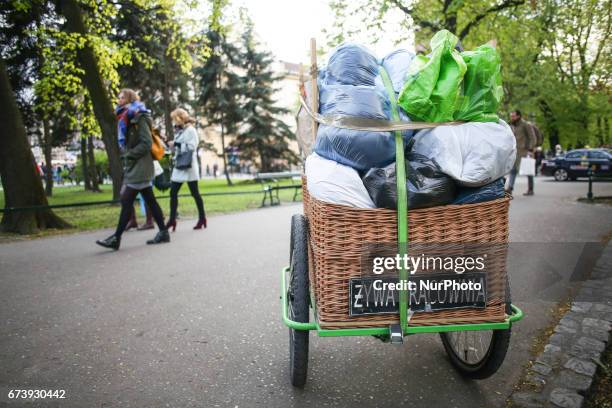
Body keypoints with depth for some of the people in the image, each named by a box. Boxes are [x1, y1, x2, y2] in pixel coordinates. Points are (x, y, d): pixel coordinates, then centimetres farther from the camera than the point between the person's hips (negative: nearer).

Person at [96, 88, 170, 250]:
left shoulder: (139, 118, -10)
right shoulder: (128, 120, 18)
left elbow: (147, 143, -18)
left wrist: (128, 155, -15)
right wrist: (125, 156, 6)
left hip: (139, 168, -9)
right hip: (134, 167, 9)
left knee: (127, 201, -9)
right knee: (150, 200, 8)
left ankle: (116, 238, -5)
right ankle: (163, 232, 13)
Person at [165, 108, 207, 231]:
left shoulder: (190, 130, -8)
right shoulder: (179, 131, 17)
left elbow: (192, 147, -17)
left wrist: (176, 144, -15)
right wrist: (173, 145, 8)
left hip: (189, 166, -8)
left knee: (194, 193, 0)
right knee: (173, 192, 1)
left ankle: (202, 218, 11)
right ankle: (172, 219, 4)